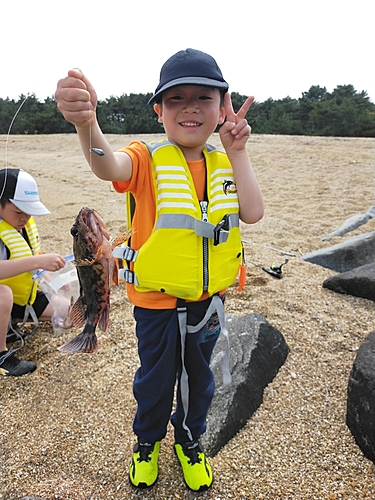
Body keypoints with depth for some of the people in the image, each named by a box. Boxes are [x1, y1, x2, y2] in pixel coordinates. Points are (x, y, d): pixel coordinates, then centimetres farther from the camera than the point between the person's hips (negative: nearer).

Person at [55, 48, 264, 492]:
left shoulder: (225, 162, -1)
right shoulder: (148, 159, -15)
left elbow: (252, 213, -13)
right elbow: (108, 166, -37)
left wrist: (237, 154, -18)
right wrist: (86, 122, -58)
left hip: (208, 298, 4)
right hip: (156, 300, -3)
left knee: (198, 377, 23)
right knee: (155, 378, 18)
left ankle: (190, 440, 52)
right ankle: (146, 441, 50)